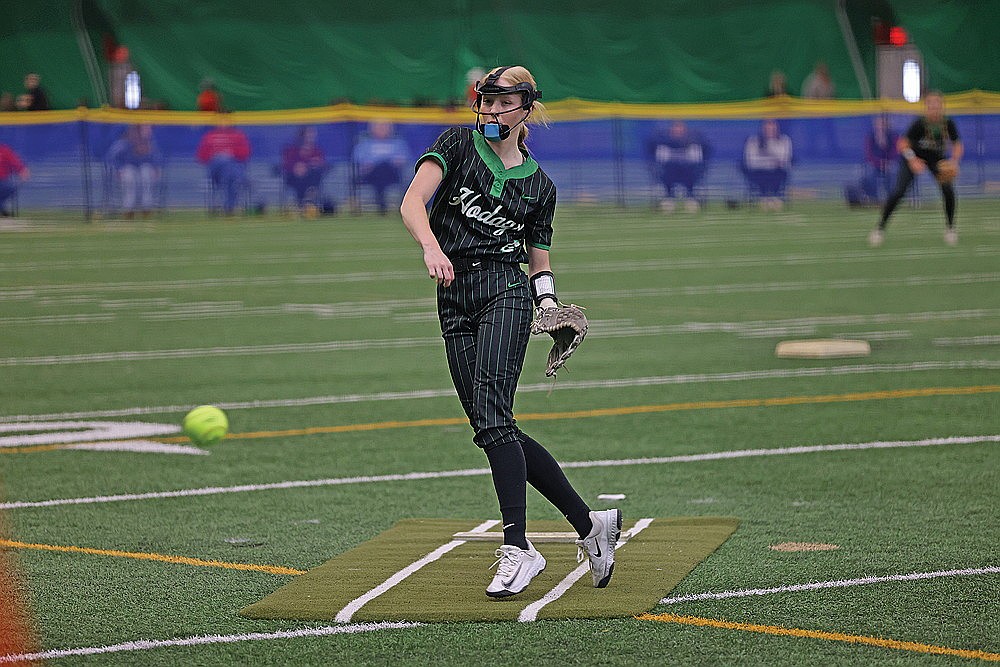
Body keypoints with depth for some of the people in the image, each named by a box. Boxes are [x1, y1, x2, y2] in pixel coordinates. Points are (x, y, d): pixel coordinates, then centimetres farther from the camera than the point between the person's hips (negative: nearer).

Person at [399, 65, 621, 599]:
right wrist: (432, 247, -28)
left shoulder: (539, 184, 12)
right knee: (494, 430, 1)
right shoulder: (458, 145, 8)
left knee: (491, 414, -21)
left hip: (505, 289, -2)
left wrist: (551, 305, -3)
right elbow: (412, 202, -8)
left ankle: (517, 547, -24)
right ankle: (588, 523, 12)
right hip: (454, 297, 2)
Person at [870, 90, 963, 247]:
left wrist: (954, 161, -28)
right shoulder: (920, 123, -30)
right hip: (913, 156, -3)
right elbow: (903, 144, -26)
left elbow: (957, 145, -10)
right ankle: (880, 228, -4)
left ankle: (950, 228, 6)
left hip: (937, 158, 3)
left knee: (948, 189, -14)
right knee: (899, 191, -15)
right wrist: (912, 160, -41)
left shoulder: (948, 124, -22)